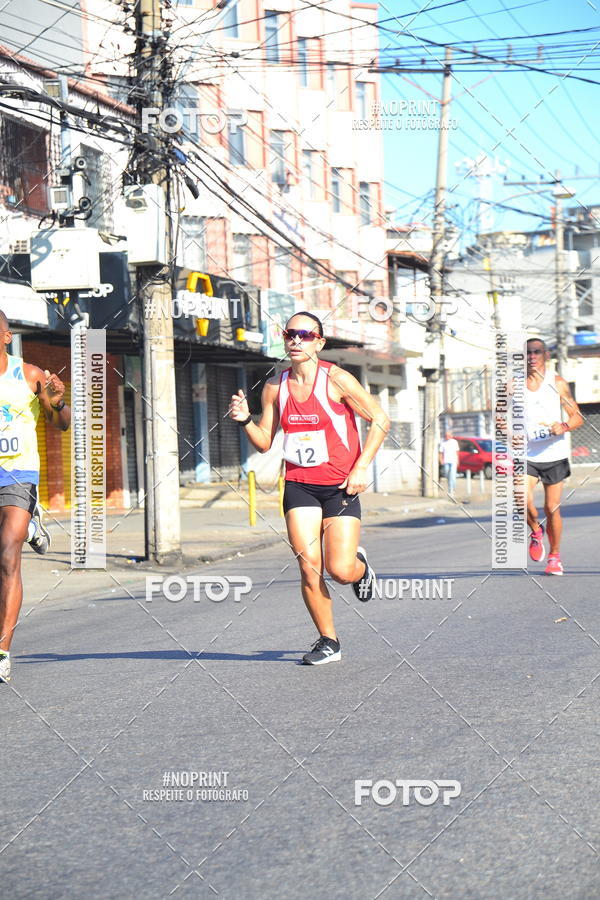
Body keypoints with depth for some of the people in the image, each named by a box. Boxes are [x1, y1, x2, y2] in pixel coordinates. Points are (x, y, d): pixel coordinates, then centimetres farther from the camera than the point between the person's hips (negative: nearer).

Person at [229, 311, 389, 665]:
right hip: (299, 486, 3)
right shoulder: (275, 387, 5)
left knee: (340, 570, -10)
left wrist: (361, 467, -10)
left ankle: (361, 564, 28)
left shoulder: (337, 380, -8)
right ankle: (328, 641, 7)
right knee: (309, 567, -9)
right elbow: (264, 442, 10)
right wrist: (245, 420, -11)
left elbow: (380, 419, -3)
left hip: (340, 487, -3)